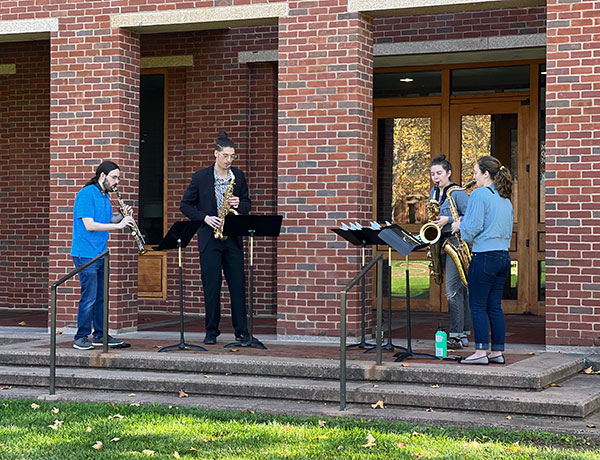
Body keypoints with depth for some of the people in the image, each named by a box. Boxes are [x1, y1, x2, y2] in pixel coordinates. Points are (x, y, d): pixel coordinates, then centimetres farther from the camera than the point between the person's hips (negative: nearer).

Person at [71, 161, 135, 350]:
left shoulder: (105, 196, 15)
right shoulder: (86, 194, -12)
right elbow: (89, 225, -19)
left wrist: (122, 217, 1)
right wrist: (118, 225, -18)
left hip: (101, 254, 9)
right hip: (86, 254, -9)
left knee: (102, 297, 11)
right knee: (89, 297, -9)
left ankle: (100, 335, 19)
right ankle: (81, 337, -2)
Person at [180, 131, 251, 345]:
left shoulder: (239, 176, 7)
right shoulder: (201, 177, -1)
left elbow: (247, 204, 15)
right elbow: (185, 205, 3)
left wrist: (239, 205, -8)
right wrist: (205, 218, -11)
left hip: (232, 238, 2)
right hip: (209, 239, -2)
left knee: (238, 285, 1)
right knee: (211, 285, 0)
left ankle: (241, 331, 8)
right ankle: (211, 331, 9)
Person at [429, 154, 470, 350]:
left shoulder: (458, 193, -10)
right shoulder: (433, 192, 14)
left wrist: (449, 220, -20)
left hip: (456, 241, -8)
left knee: (452, 289, -13)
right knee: (459, 289, 11)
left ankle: (456, 336, -12)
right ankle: (464, 334, 14)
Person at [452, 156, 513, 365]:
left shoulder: (479, 194, -11)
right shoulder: (505, 199, 15)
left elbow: (472, 228, -15)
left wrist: (459, 226, 6)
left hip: (484, 256, -8)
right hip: (503, 256, 8)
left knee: (478, 306, -2)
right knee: (495, 306, 10)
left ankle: (481, 352, -3)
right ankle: (497, 352, 11)